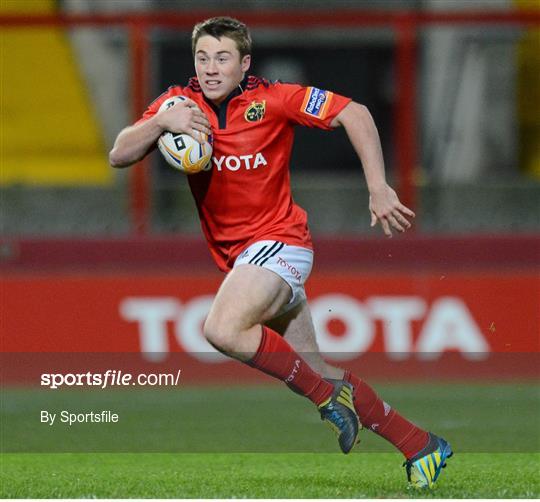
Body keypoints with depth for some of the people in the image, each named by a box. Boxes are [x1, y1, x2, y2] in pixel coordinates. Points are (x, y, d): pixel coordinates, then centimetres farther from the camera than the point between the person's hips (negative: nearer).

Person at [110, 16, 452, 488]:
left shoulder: (272, 100, -11)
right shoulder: (180, 103, 1)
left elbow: (354, 113, -11)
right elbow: (119, 156, -6)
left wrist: (379, 189, -18)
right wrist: (163, 122, -24)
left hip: (277, 241, -6)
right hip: (233, 252, 6)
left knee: (223, 328, -31)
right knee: (320, 373, 8)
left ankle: (328, 395, -13)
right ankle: (419, 444, 19)